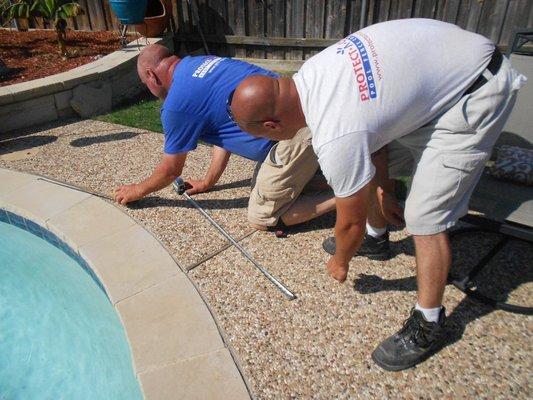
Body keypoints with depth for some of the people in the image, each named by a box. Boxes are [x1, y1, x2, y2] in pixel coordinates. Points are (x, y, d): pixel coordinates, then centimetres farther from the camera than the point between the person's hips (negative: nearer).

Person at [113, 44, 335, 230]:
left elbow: (171, 169, 7)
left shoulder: (176, 104, -8)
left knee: (261, 218, 5)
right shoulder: (201, 63, 18)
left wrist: (139, 190, 26)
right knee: (262, 182, 27)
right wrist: (208, 182, 31)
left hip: (293, 135, -9)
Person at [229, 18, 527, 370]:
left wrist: (340, 263, 5)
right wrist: (384, 189, 10)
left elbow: (351, 223, -17)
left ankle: (429, 326, 7)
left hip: (476, 95, -9)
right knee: (369, 165, 10)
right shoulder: (307, 75, -9)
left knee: (425, 217, -12)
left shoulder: (335, 139, -33)